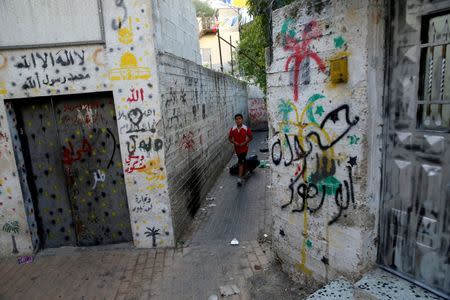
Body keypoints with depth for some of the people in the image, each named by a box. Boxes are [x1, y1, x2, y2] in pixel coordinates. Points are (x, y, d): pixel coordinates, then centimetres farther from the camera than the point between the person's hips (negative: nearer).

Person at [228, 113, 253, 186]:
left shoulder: (246, 128, -12)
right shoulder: (233, 129, -6)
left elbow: (251, 137, -3)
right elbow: (230, 138, 4)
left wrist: (245, 142, -16)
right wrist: (234, 142, -15)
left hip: (244, 148, -4)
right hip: (237, 148, 4)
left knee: (241, 163, -10)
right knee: (242, 162, 22)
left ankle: (239, 179, -10)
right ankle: (243, 172, 47)